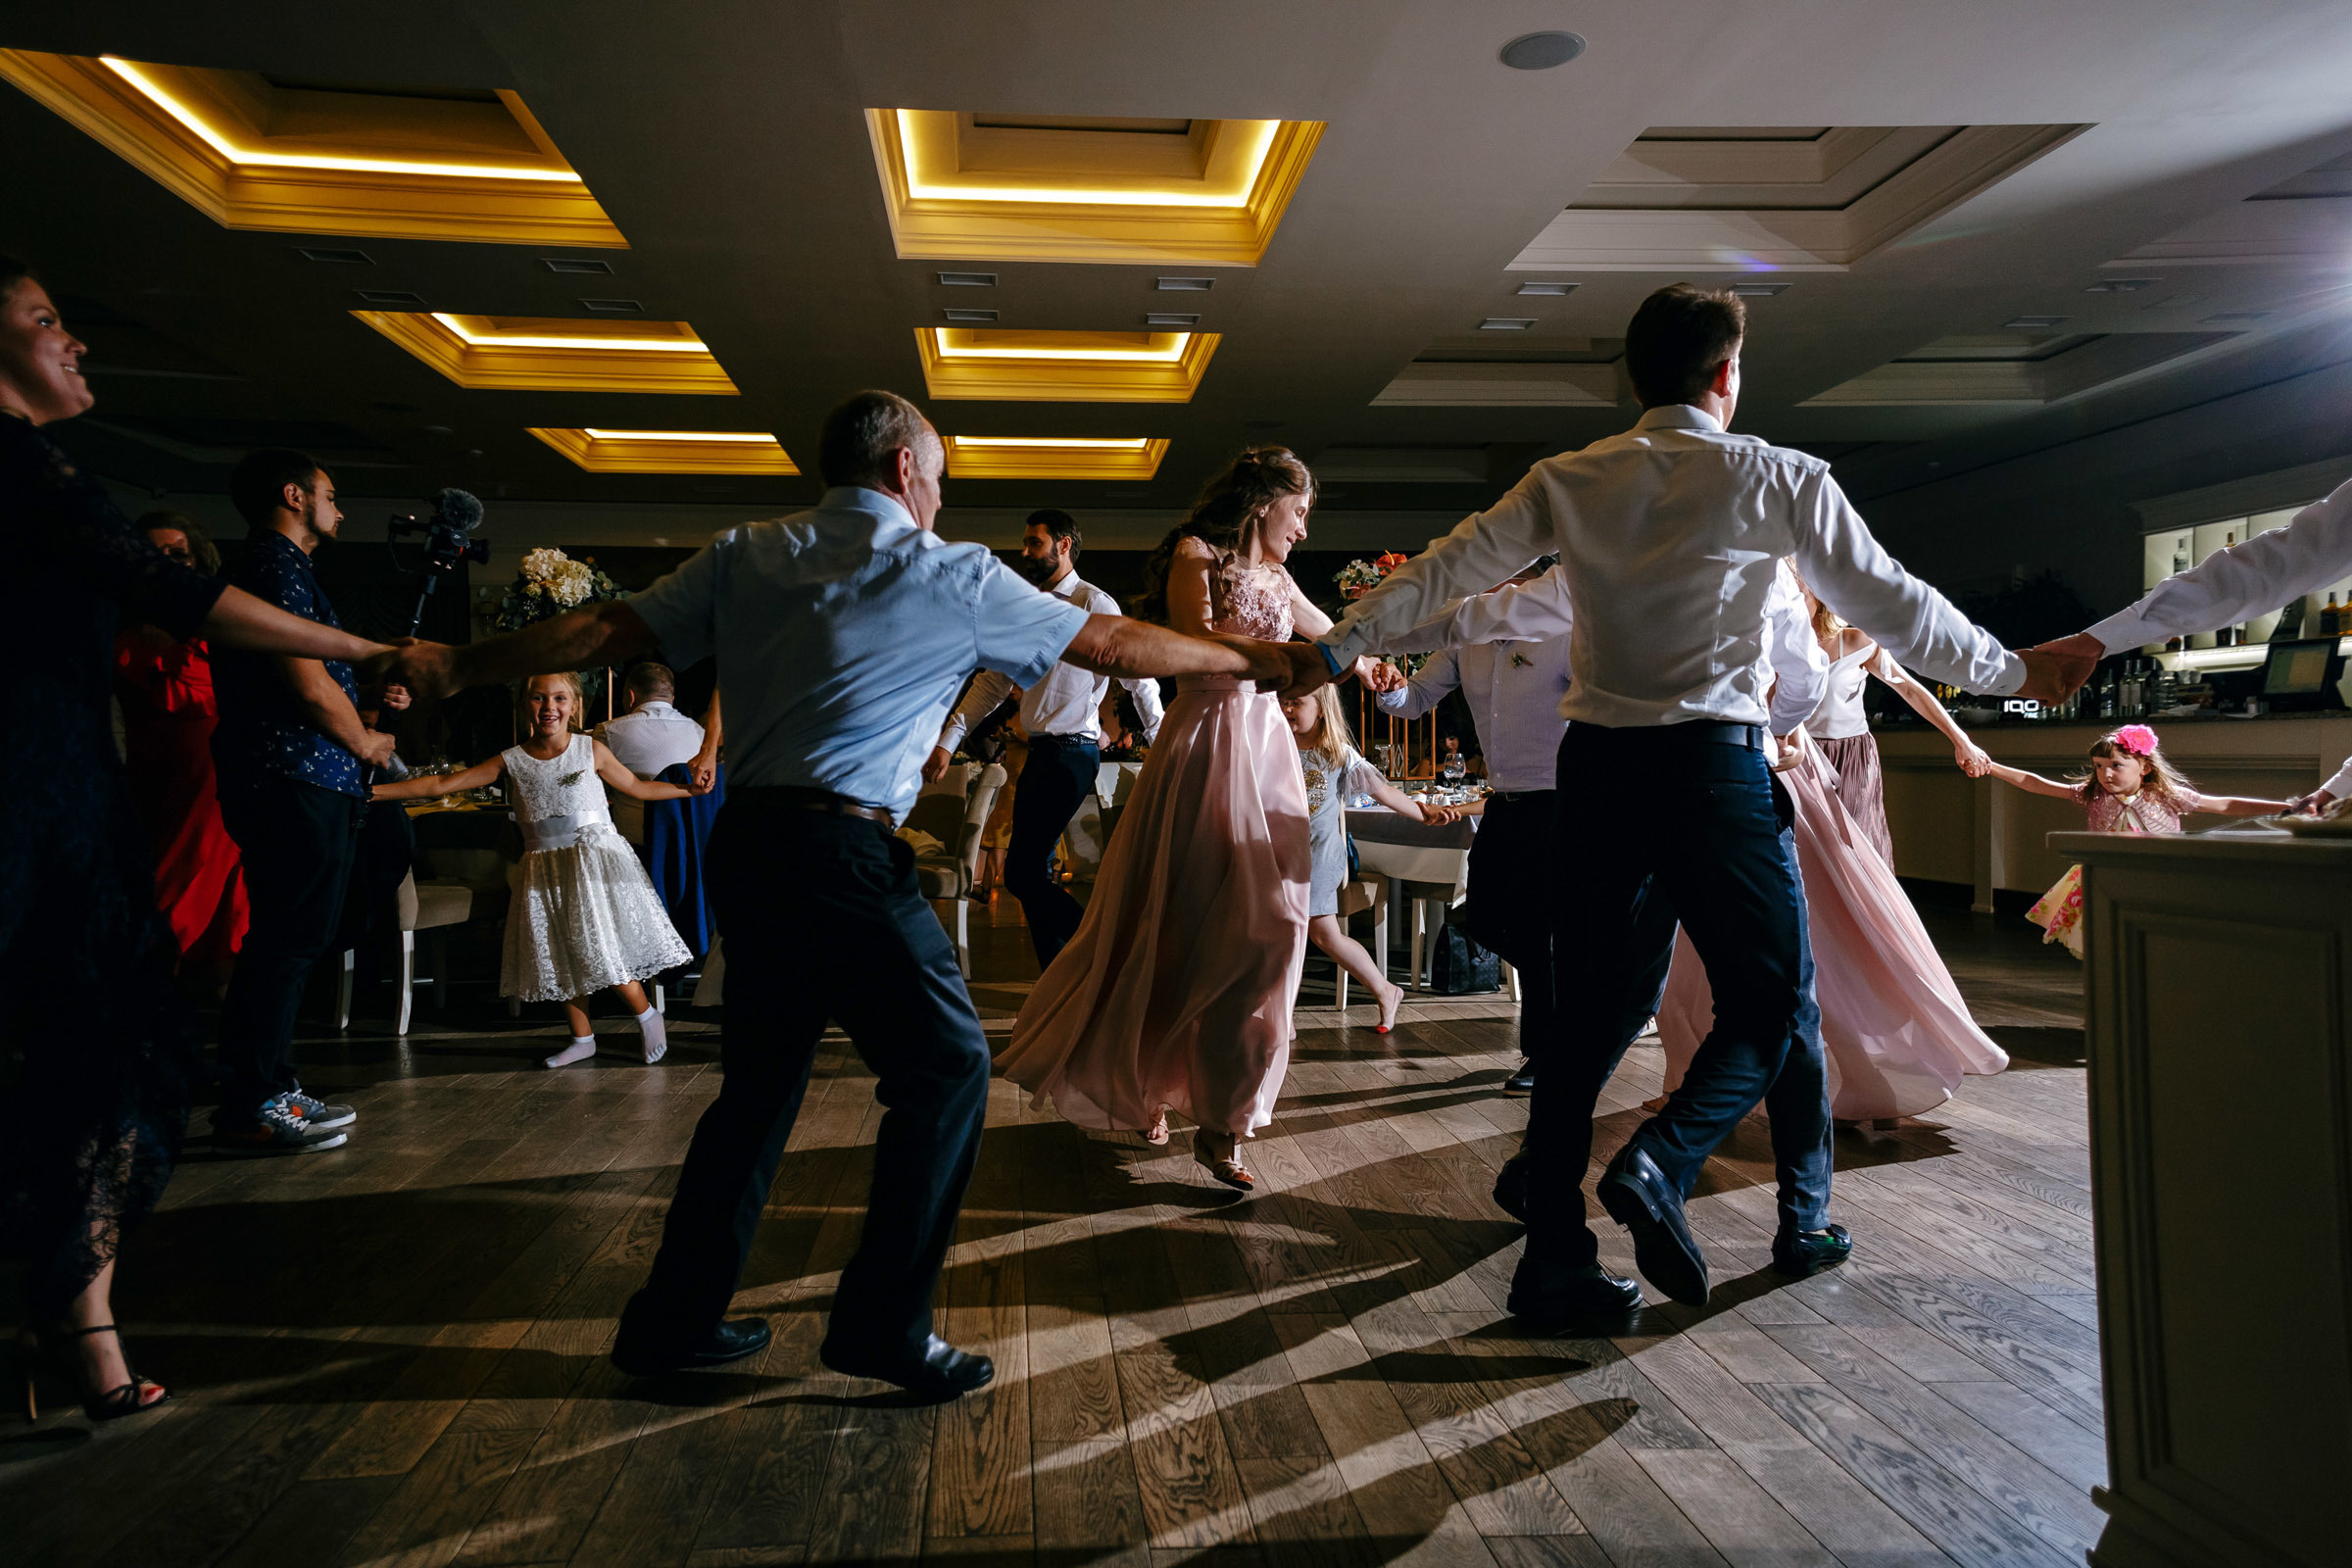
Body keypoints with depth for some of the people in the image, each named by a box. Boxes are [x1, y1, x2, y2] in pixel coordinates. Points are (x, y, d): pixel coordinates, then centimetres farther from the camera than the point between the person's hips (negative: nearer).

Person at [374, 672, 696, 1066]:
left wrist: (691, 788, 1)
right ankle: (582, 1039, 23)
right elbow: (440, 785, 1)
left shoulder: (592, 750, -1)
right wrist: (367, 791, -4)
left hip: (593, 863, -3)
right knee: (559, 957, 8)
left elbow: (637, 787, 9)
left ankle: (647, 1016, 12)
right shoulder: (512, 762, 1)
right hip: (545, 871, 3)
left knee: (602, 948, -11)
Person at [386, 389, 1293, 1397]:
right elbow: (1116, 644, 4)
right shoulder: (951, 576, 0)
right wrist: (1263, 660, 14)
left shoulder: (745, 556, 12)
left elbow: (603, 630, 8)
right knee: (946, 1067, 5)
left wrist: (455, 665, 18)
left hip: (743, 842, 7)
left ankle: (675, 1318, 29)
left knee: (760, 1079, 18)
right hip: (842, 856, -7)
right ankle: (883, 1328, 11)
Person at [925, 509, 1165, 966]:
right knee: (1033, 876, 9)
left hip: (1072, 752, -8)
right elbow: (992, 682, 17)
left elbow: (1139, 678, -7)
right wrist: (948, 741, 11)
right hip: (1038, 755, 8)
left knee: (1022, 873, -13)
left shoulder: (1093, 603, -7)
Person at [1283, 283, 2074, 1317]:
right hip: (1711, 765, -4)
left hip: (1594, 763, 4)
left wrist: (1335, 650, 15)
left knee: (1585, 1010, 10)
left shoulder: (1569, 480, 10)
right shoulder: (1774, 478, 2)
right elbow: (1890, 602, 6)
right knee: (1770, 998, 10)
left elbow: (1447, 567, 7)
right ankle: (1661, 1160, -13)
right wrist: (2014, 670, 20)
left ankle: (1554, 1258, 12)